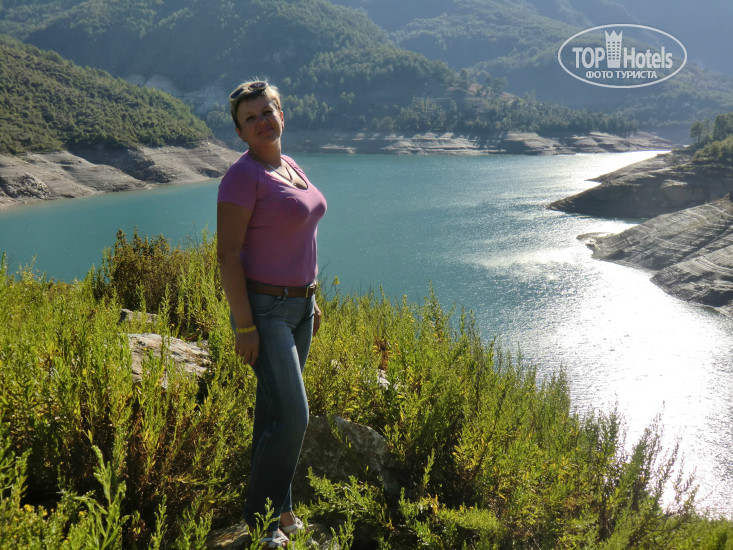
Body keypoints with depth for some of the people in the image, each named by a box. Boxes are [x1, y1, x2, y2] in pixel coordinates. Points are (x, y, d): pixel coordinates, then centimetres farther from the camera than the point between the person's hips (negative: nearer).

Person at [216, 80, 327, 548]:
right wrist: (243, 325, -21)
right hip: (262, 307, -8)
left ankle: (281, 509, 27)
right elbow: (227, 254, -18)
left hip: (297, 303, 8)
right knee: (292, 416, -9)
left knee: (275, 410, 15)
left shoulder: (291, 167, 11)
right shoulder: (243, 176, -16)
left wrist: (313, 298, 18)